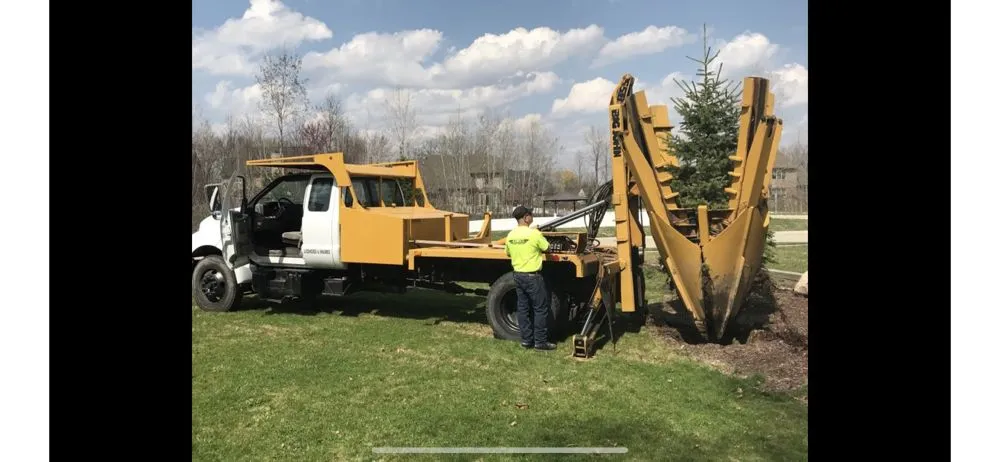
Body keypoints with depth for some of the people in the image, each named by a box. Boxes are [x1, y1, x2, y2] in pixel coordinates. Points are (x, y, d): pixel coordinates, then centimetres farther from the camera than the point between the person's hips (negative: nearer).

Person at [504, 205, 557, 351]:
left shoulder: (511, 235, 3)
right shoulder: (534, 233, -16)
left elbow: (508, 253, 16)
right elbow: (546, 248, -4)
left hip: (518, 275, 7)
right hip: (532, 276, -7)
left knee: (523, 308, 12)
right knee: (540, 308, 3)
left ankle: (526, 339, 17)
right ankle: (540, 341, 5)